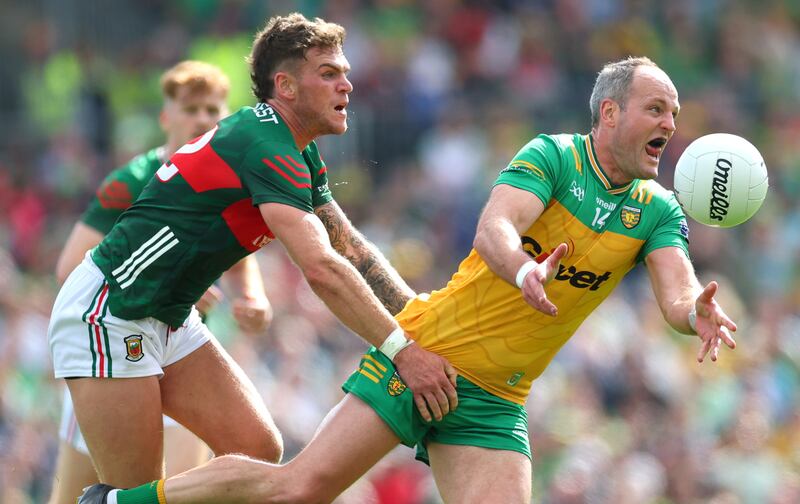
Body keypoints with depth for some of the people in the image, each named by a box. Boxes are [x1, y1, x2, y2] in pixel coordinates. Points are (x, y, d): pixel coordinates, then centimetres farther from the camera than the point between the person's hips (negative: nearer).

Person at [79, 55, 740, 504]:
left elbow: (677, 291, -10)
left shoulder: (659, 213, 4)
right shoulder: (552, 157, -8)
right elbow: (493, 229, -23)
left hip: (494, 403, 5)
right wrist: (524, 271, -45)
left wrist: (696, 314, -34)